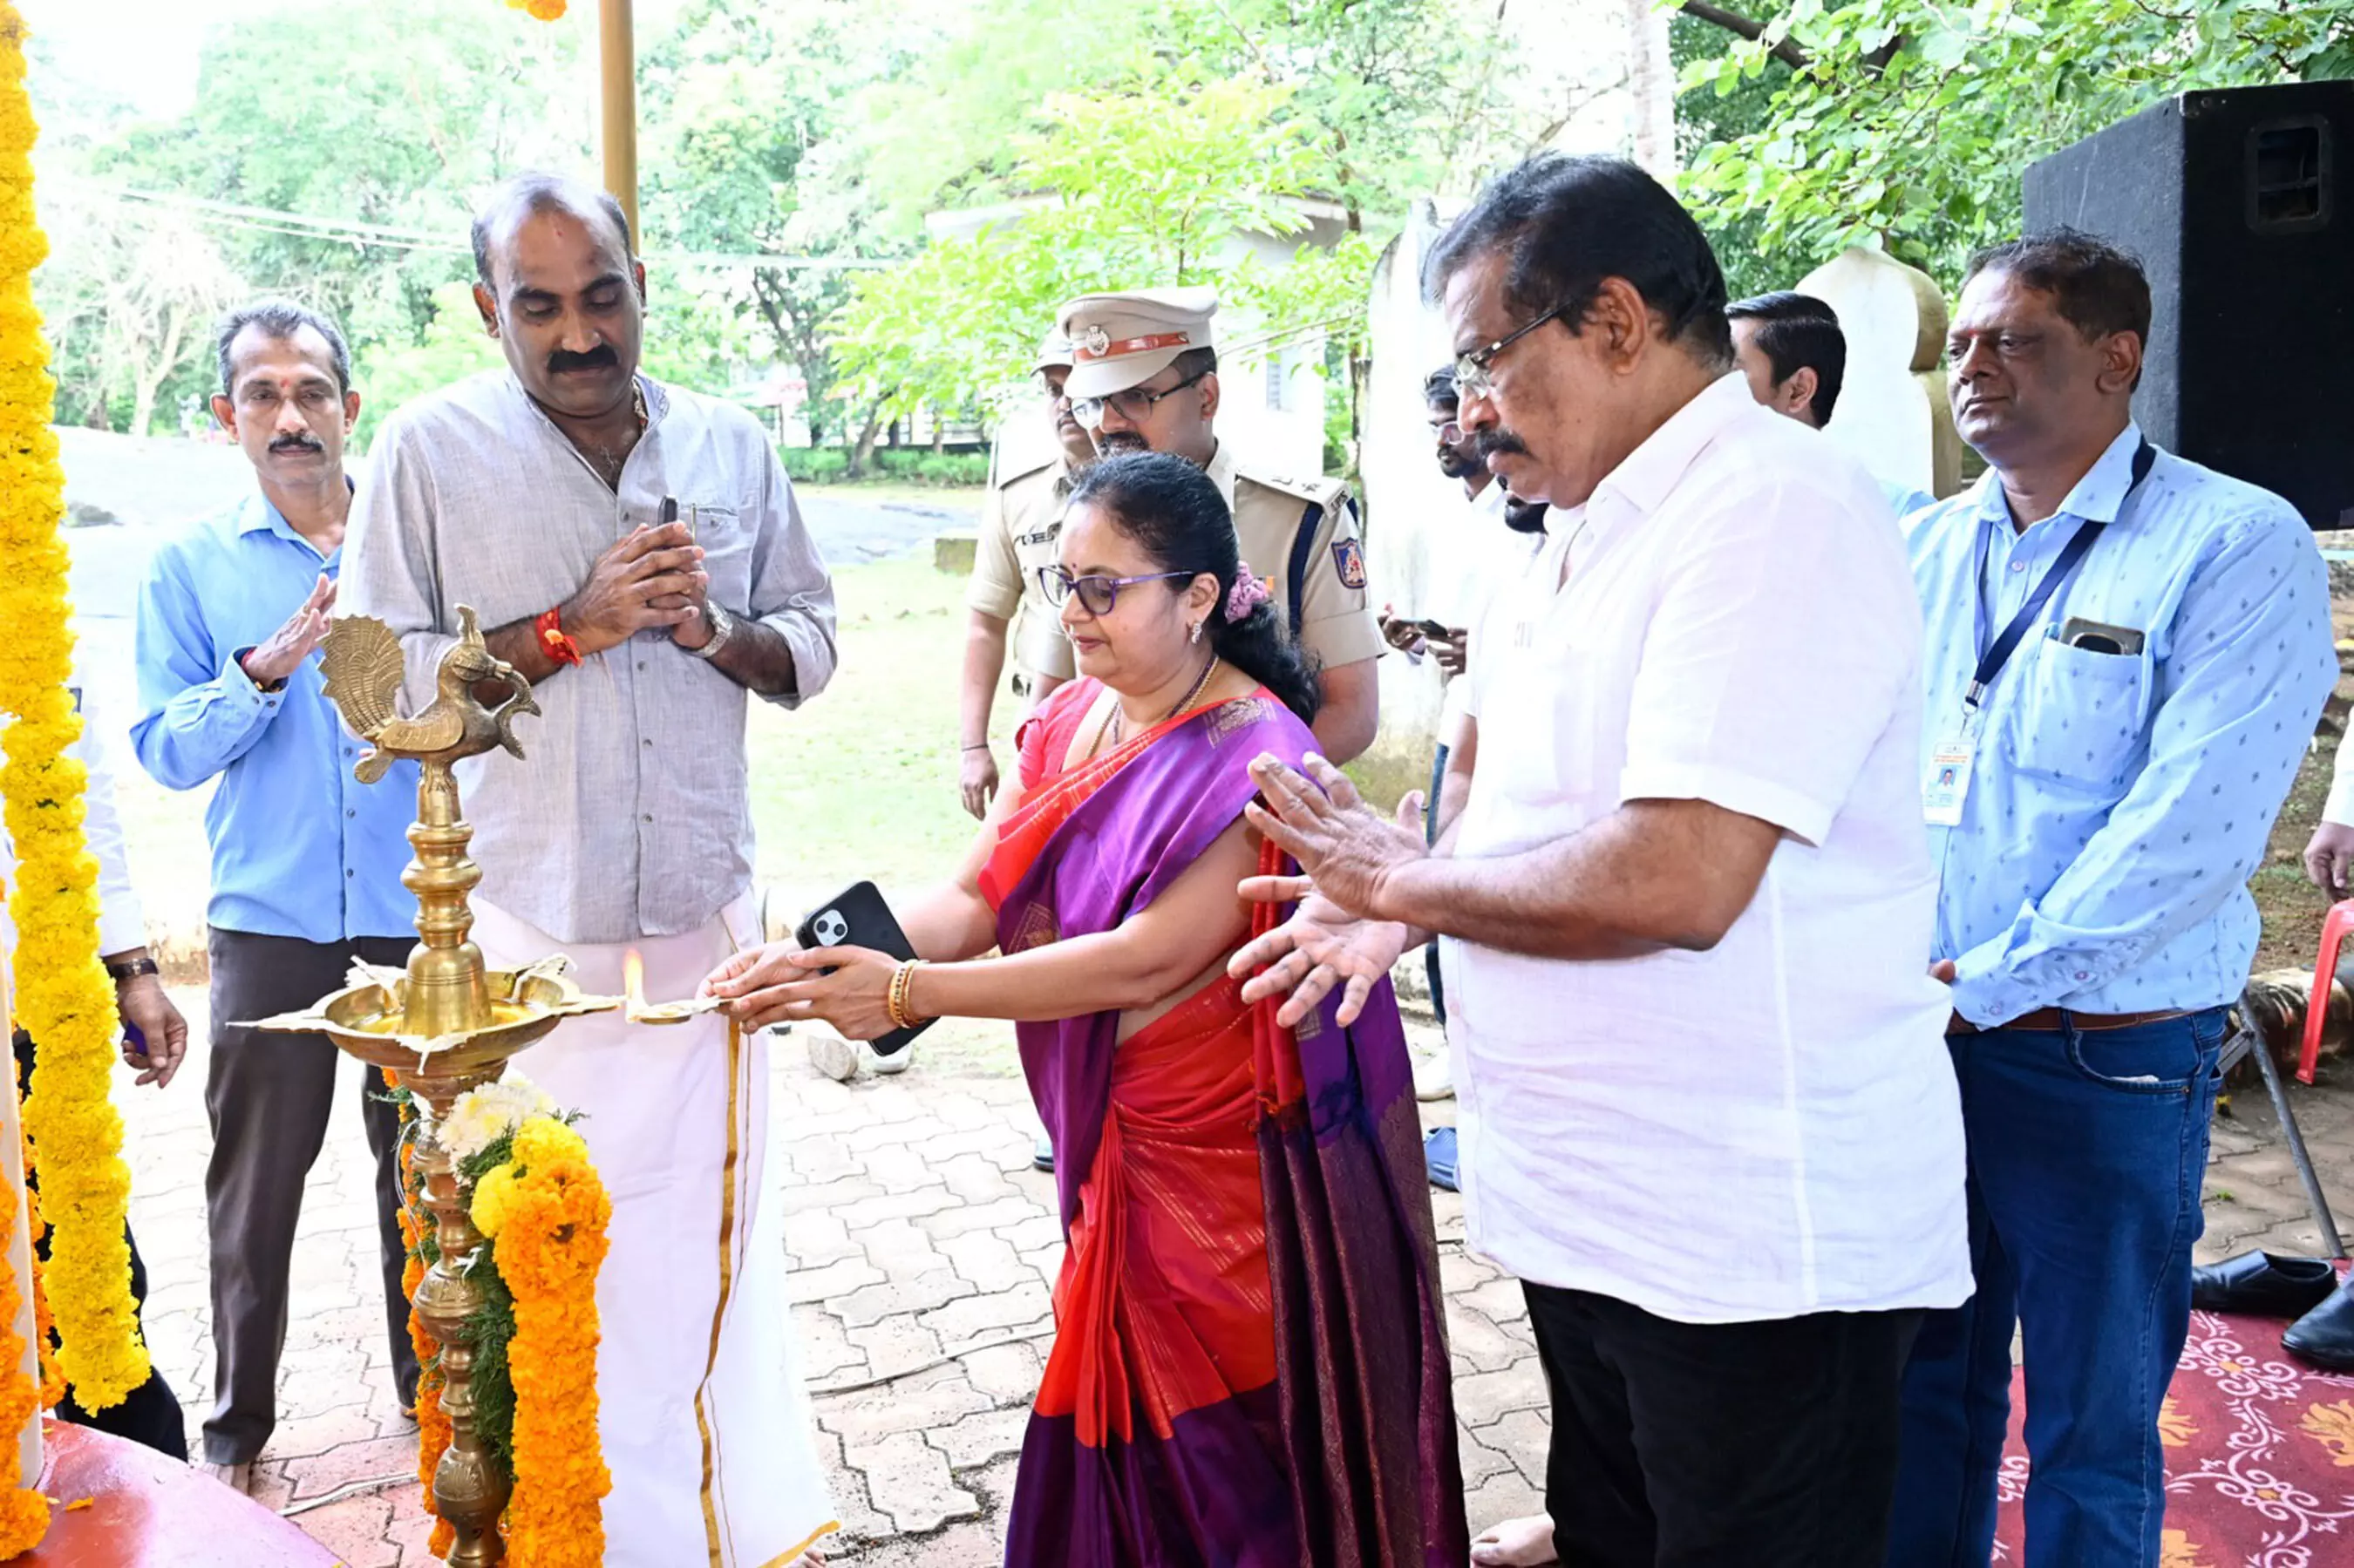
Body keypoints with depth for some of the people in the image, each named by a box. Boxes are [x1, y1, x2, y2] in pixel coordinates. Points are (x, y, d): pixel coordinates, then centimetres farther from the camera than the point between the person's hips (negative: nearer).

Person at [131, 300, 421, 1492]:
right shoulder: (191, 565, 3)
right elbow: (165, 753, -2)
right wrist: (268, 665, -16)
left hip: (419, 910, 1)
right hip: (269, 919, 0)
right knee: (257, 1179, 7)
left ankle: (431, 1387, 30)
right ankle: (237, 1425, 25)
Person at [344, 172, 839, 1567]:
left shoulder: (731, 446, 6)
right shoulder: (431, 451, -3)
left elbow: (812, 646, 11)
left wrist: (715, 630, -10)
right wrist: (574, 625, -16)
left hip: (705, 917, 3)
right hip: (524, 934, -2)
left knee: (709, 1235, 13)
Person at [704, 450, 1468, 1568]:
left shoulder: (1252, 756, -19)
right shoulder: (1069, 722, 3)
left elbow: (1146, 961, -26)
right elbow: (975, 899, -2)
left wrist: (905, 992, -27)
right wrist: (821, 965, -20)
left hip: (1228, 1168, -6)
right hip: (1115, 1148, 6)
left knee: (1223, 1452, 8)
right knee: (1116, 1427, 15)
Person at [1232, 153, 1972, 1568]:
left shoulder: (1773, 509, -19)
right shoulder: (1593, 539, 12)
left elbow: (1675, 879, -29)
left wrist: (1403, 880, -14)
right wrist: (1396, 915, 2)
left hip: (1752, 1239, -9)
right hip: (1588, 1205, 9)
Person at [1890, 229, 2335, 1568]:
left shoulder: (2238, 546, -11)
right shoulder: (1929, 549, 9)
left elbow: (2192, 831, -19)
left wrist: (1980, 984, -18)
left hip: (2107, 1058, -5)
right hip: (1917, 1039, 5)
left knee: (2093, 1423, 11)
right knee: (1929, 1375, 19)